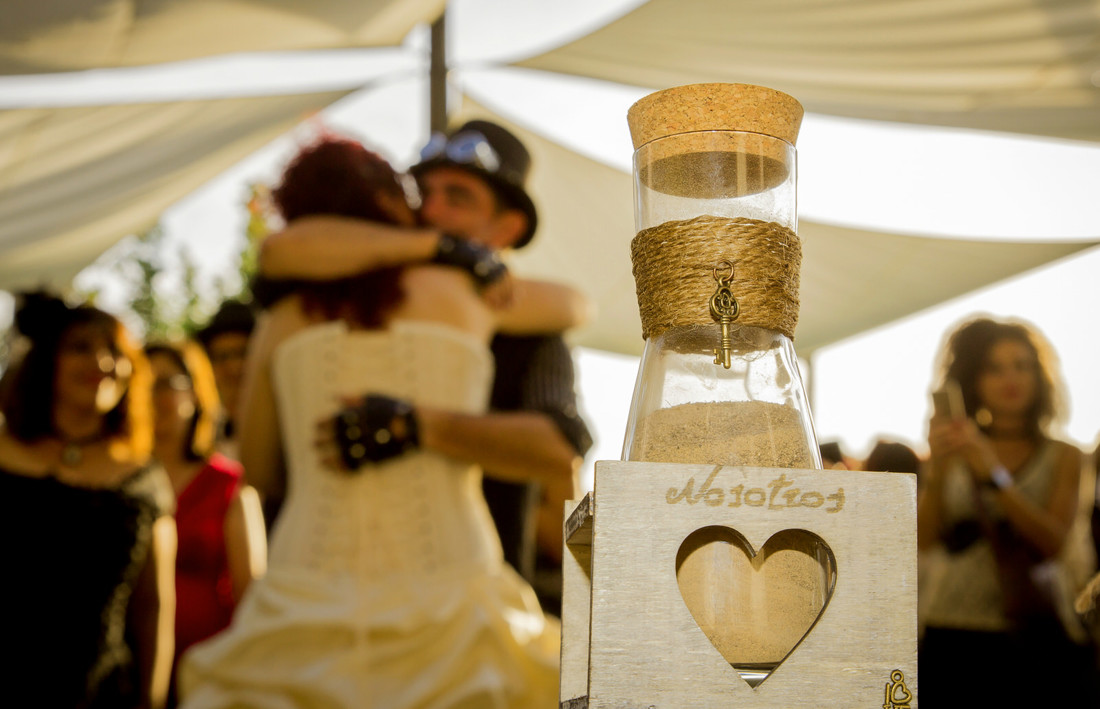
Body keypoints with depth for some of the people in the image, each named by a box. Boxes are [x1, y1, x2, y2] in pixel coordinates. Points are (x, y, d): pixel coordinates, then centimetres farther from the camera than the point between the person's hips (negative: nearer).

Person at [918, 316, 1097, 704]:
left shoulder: (1063, 457, 7)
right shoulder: (952, 454, 9)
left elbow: (1053, 542, -7)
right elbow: (925, 539, -2)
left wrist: (993, 473, -18)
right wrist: (937, 468, -17)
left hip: (1035, 632, 0)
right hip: (953, 632, 1)